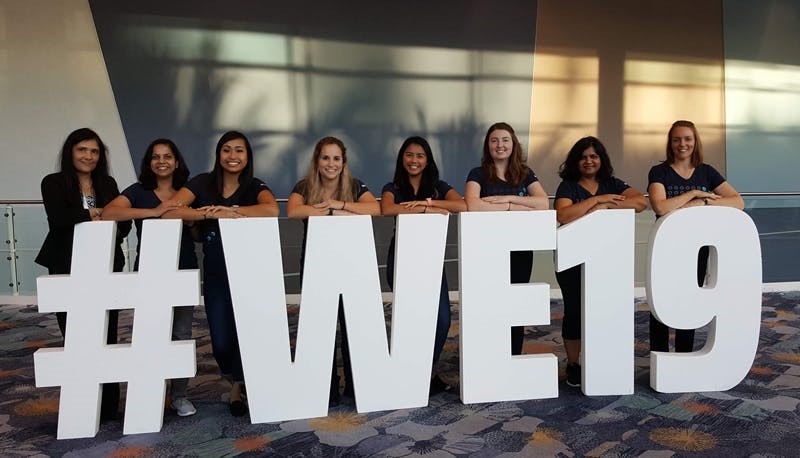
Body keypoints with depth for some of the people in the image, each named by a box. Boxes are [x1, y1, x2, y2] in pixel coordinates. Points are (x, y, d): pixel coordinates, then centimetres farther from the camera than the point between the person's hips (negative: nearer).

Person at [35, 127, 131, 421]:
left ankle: (107, 406, 14)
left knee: (106, 337, 4)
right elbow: (58, 220, -16)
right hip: (68, 271, -2)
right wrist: (94, 215, -6)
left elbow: (124, 222, 6)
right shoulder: (54, 183, 2)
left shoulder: (108, 184, 12)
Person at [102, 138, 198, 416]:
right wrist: (154, 211, -25)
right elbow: (108, 213, -17)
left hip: (184, 271, 2)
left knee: (182, 333, 5)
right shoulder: (138, 192, 2)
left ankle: (179, 395, 17)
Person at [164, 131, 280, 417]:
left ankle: (238, 385, 27)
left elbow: (272, 210, -23)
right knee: (221, 341, -1)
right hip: (216, 274, 1)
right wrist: (212, 213, -24)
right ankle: (236, 376, 34)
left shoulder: (255, 186, 0)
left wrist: (228, 210, -23)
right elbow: (169, 211, -14)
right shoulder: (202, 183, 1)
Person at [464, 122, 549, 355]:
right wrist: (515, 207, -16)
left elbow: (544, 203, -7)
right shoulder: (478, 174, 1)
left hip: (520, 249, 3)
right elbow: (472, 205, -20)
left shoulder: (525, 174, 10)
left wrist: (508, 198, -16)